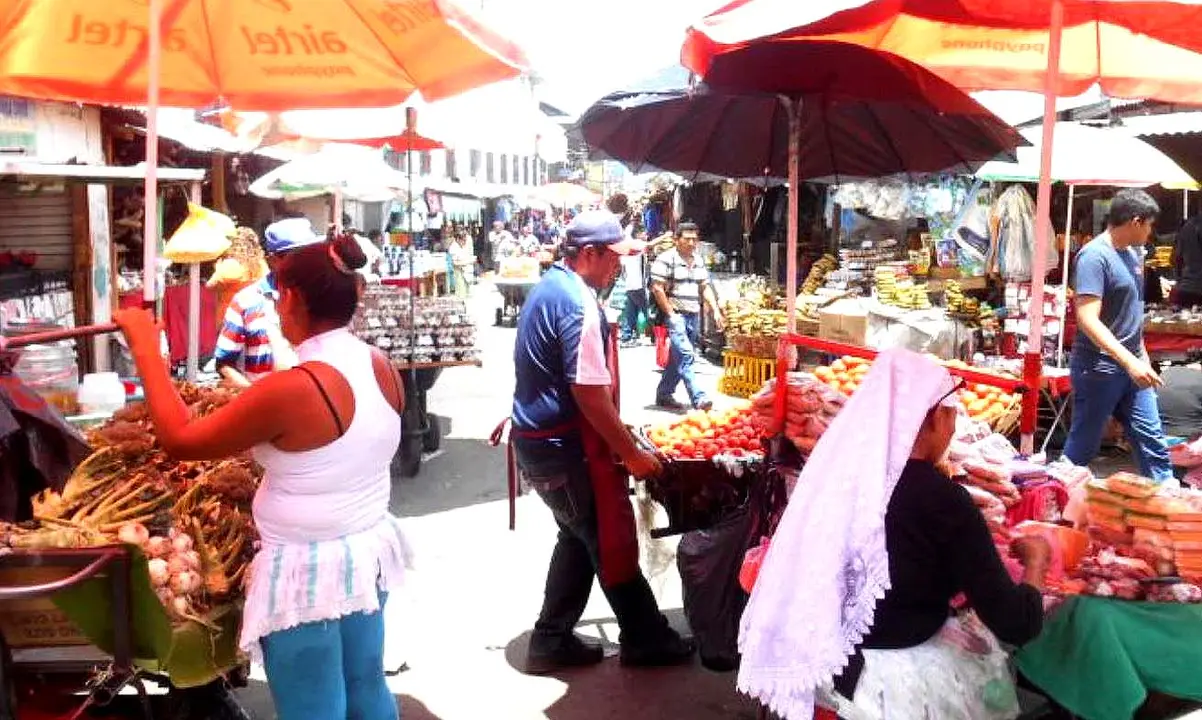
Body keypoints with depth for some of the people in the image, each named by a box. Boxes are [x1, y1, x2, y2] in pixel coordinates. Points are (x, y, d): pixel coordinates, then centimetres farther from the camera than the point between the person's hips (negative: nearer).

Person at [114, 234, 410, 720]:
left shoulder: (291, 390, -25)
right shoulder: (381, 367, -2)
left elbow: (179, 439, -15)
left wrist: (145, 347, -7)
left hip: (308, 571, -7)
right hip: (368, 552, 7)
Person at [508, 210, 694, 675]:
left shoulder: (550, 286, 11)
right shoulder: (579, 304, -21)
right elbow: (590, 392, -25)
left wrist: (617, 435, 23)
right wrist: (631, 453, -16)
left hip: (539, 440, 10)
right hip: (566, 448, -10)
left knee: (579, 539, 20)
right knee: (614, 544, 5)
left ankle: (551, 642, 27)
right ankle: (645, 641, 21)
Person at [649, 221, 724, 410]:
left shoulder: (698, 261, 17)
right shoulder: (666, 260, -7)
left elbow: (705, 287, 20)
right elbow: (657, 288, -11)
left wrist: (715, 310, 9)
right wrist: (670, 314, -13)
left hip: (694, 316, 7)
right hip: (676, 316, -7)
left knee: (678, 358, 11)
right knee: (686, 356, -16)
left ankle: (663, 395, 22)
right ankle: (698, 398, -22)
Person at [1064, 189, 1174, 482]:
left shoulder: (1132, 253, 9)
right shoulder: (1094, 256, -18)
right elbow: (1088, 320, -25)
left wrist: (1141, 353, 21)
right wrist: (1130, 361, -29)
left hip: (1132, 365, 8)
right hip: (1099, 368, -8)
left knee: (1151, 437, 11)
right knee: (1083, 446, 3)